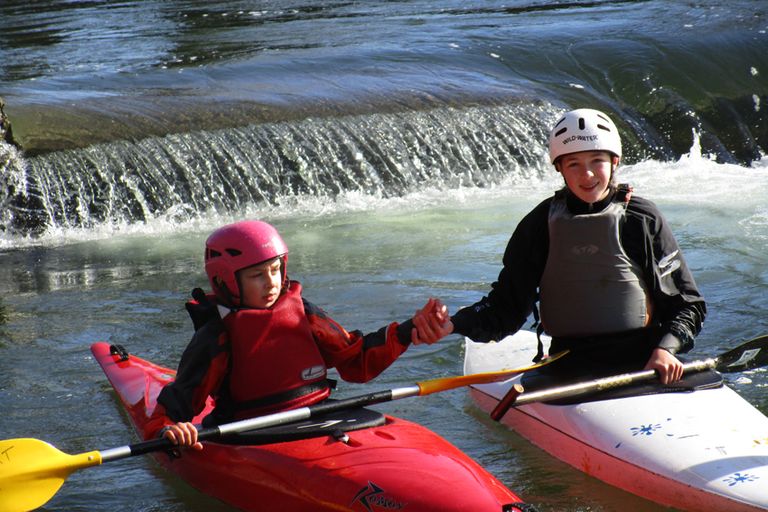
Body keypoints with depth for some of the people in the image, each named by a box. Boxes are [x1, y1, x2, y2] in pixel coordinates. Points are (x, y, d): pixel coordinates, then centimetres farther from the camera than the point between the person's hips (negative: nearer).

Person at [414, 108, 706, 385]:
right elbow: (506, 308, 7)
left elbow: (687, 304, 5)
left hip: (643, 362, -1)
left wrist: (666, 348, -14)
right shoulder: (540, 225, 7)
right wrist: (452, 324, -11)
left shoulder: (643, 219, 3)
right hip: (569, 366, 1)